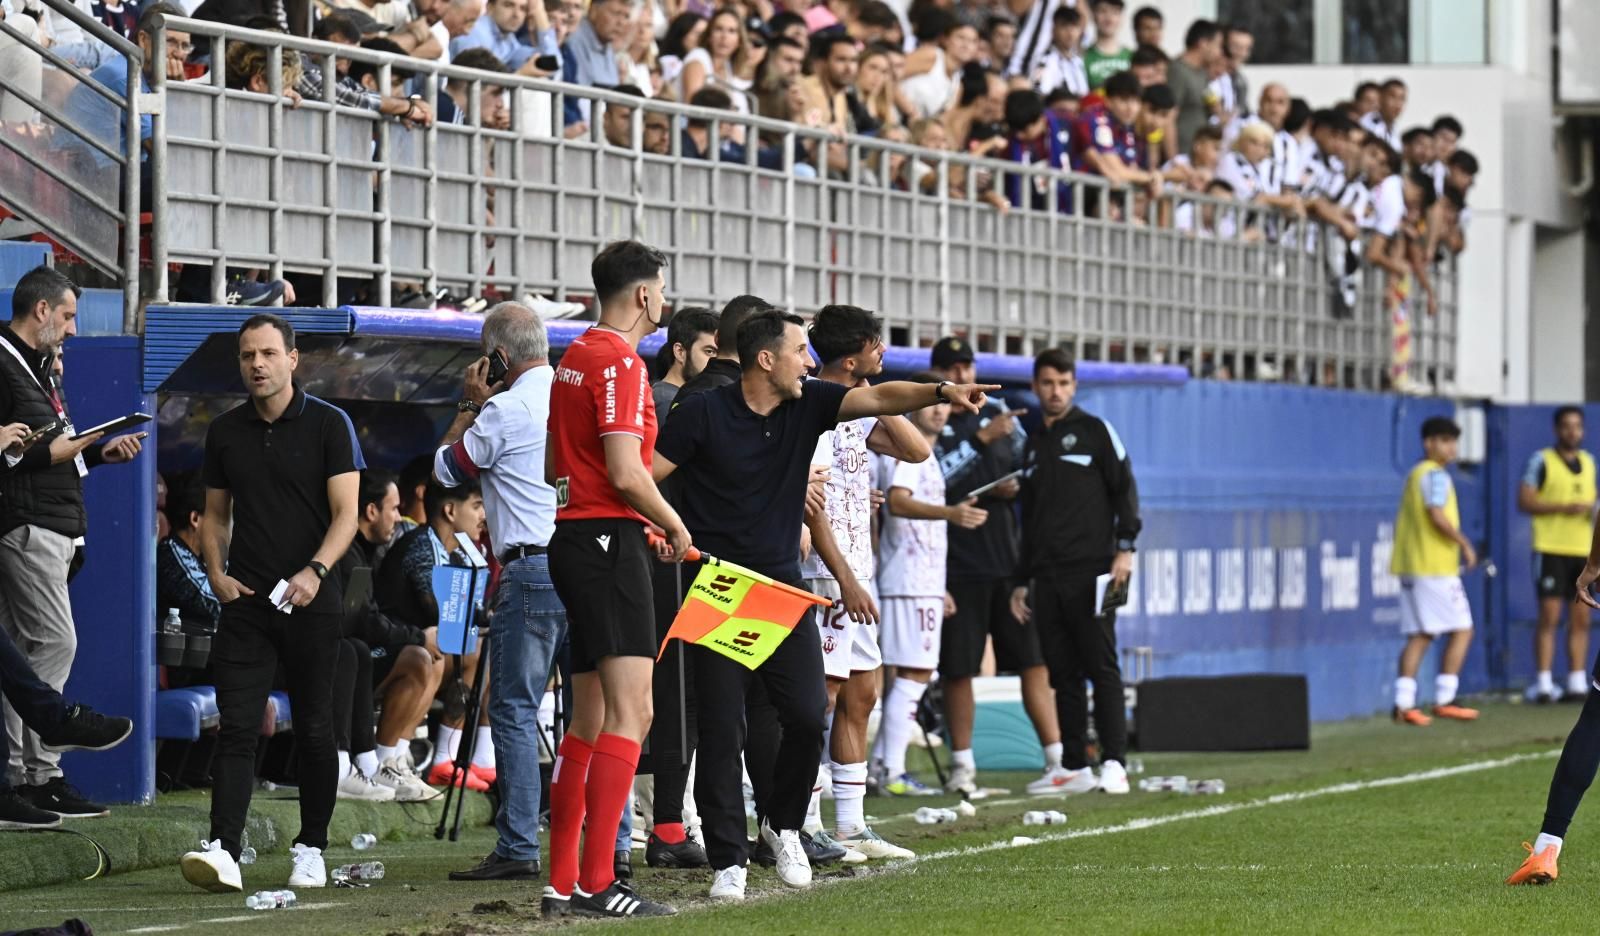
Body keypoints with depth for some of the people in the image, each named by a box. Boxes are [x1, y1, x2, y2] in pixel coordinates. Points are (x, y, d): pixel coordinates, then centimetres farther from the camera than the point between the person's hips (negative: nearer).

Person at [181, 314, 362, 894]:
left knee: (314, 730, 6)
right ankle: (223, 851, -19)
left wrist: (315, 571, -21)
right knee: (236, 726, -9)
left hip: (311, 601, -2)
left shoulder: (329, 425, -1)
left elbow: (346, 513, -6)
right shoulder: (225, 432, 10)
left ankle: (311, 849, 18)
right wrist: (217, 572, 0)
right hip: (246, 601, 2)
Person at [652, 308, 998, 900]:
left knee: (808, 715, -5)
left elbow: (879, 397, -5)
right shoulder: (703, 413, -7)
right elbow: (643, 476, -5)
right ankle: (729, 862, 3)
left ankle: (783, 826, 20)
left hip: (784, 586, 4)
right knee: (722, 729, -5)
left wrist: (943, 392, -22)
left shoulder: (807, 404, 5)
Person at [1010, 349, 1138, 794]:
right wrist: (1022, 582, 19)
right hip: (1046, 579, 6)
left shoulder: (1094, 431, 4)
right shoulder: (1034, 445, 20)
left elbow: (1124, 487, -1)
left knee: (1101, 667, -10)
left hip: (1090, 573, -6)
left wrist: (1125, 547, -13)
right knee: (1063, 674, 4)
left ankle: (1113, 763, -14)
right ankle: (1074, 768, 6)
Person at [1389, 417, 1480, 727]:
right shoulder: (1435, 475, -9)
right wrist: (1465, 544, -11)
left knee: (1419, 636, 5)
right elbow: (1437, 516, -20)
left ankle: (1403, 704, -4)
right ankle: (1444, 700, -3)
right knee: (1462, 630, -1)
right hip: (1436, 567, -9)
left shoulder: (1415, 474, 19)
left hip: (1410, 566, 9)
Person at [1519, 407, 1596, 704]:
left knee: (1581, 619, 4)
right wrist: (1564, 508, -19)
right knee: (1549, 616, -8)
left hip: (1584, 550, 6)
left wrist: (1594, 512, 1)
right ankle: (1543, 685, -5)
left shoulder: (1588, 462, 15)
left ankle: (1577, 683, 9)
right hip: (1551, 549, -5)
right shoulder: (1542, 461, -3)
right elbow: (1524, 501, -9)